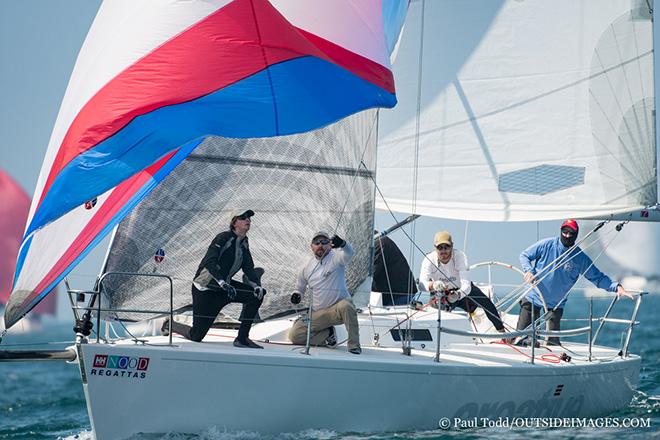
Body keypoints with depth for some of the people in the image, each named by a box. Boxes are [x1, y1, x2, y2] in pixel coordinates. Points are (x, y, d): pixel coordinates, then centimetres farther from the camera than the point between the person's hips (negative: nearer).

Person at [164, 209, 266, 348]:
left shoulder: (244, 244, 5)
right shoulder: (223, 238, -20)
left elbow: (249, 268, 3)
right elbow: (210, 262, -31)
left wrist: (257, 285, -17)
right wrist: (223, 283, -43)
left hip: (224, 287, 8)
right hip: (204, 289, -7)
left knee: (257, 294, -13)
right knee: (196, 336, -4)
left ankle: (242, 339, -8)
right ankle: (169, 325, 28)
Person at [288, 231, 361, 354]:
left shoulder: (336, 258, -6)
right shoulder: (307, 268, 8)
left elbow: (349, 253, -30)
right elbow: (300, 288, 22)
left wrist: (342, 244, -54)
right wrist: (296, 294, -3)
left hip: (338, 308, -4)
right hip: (318, 314, 5)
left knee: (345, 306, -41)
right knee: (294, 335, -11)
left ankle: (354, 345, -27)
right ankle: (327, 334, 9)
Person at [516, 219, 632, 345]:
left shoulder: (580, 258, -7)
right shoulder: (546, 245, -9)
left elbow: (597, 277, -5)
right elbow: (524, 255, 1)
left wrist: (616, 286, -20)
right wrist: (528, 271, -19)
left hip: (556, 305, 1)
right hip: (532, 298, -1)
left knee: (553, 341, 0)